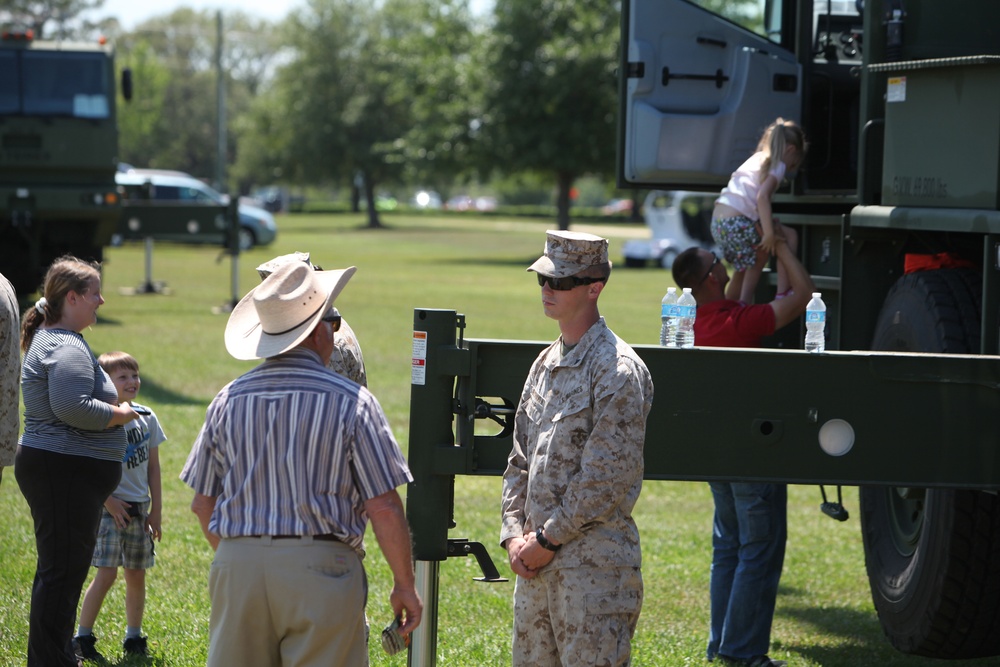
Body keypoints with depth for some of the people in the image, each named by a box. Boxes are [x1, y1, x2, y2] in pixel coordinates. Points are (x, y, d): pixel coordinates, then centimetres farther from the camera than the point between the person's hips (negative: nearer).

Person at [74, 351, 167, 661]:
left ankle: (134, 637, 21)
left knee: (136, 575, 9)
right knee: (106, 573, -10)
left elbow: (153, 467, 11)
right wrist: (108, 502, -13)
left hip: (139, 508, 5)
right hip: (110, 506, -5)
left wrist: (156, 509, 8)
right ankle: (82, 638, -1)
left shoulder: (146, 418, 6)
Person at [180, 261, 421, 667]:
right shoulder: (351, 402, -7)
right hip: (320, 569, -4)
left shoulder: (228, 401, 5)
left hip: (236, 568, 4)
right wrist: (404, 585, 2)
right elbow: (384, 508, -9)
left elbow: (202, 504, 11)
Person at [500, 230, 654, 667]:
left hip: (594, 563, -8)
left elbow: (608, 476, -16)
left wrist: (547, 540, -13)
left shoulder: (618, 369, -11)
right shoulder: (546, 363, 16)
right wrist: (514, 535, 5)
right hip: (536, 563, 8)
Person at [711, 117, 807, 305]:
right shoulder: (778, 166, -2)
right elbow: (762, 196, -17)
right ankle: (783, 295, 1)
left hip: (717, 224, 8)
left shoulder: (756, 159, 24)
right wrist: (769, 233, -20)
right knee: (789, 236, 5)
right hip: (737, 224, -8)